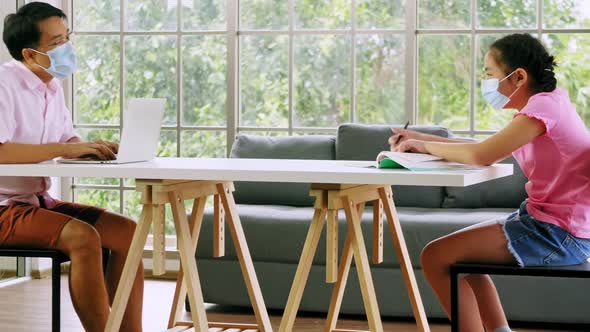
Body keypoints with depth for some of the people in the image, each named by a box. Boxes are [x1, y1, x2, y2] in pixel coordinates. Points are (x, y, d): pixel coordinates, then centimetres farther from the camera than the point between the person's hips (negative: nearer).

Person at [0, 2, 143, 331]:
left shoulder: (52, 88, 10)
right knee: (83, 237, -30)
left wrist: (92, 149, -4)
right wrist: (64, 149, -27)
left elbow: (69, 139, 19)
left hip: (39, 201, 9)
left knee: (127, 231, -5)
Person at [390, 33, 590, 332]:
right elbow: (488, 151, 15)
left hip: (557, 235, -10)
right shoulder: (542, 104, 13)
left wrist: (427, 146, -9)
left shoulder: (544, 105, -18)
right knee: (459, 251, 26)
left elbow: (481, 156, -25)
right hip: (545, 221, 10)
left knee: (436, 257, -12)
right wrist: (424, 140, 6)